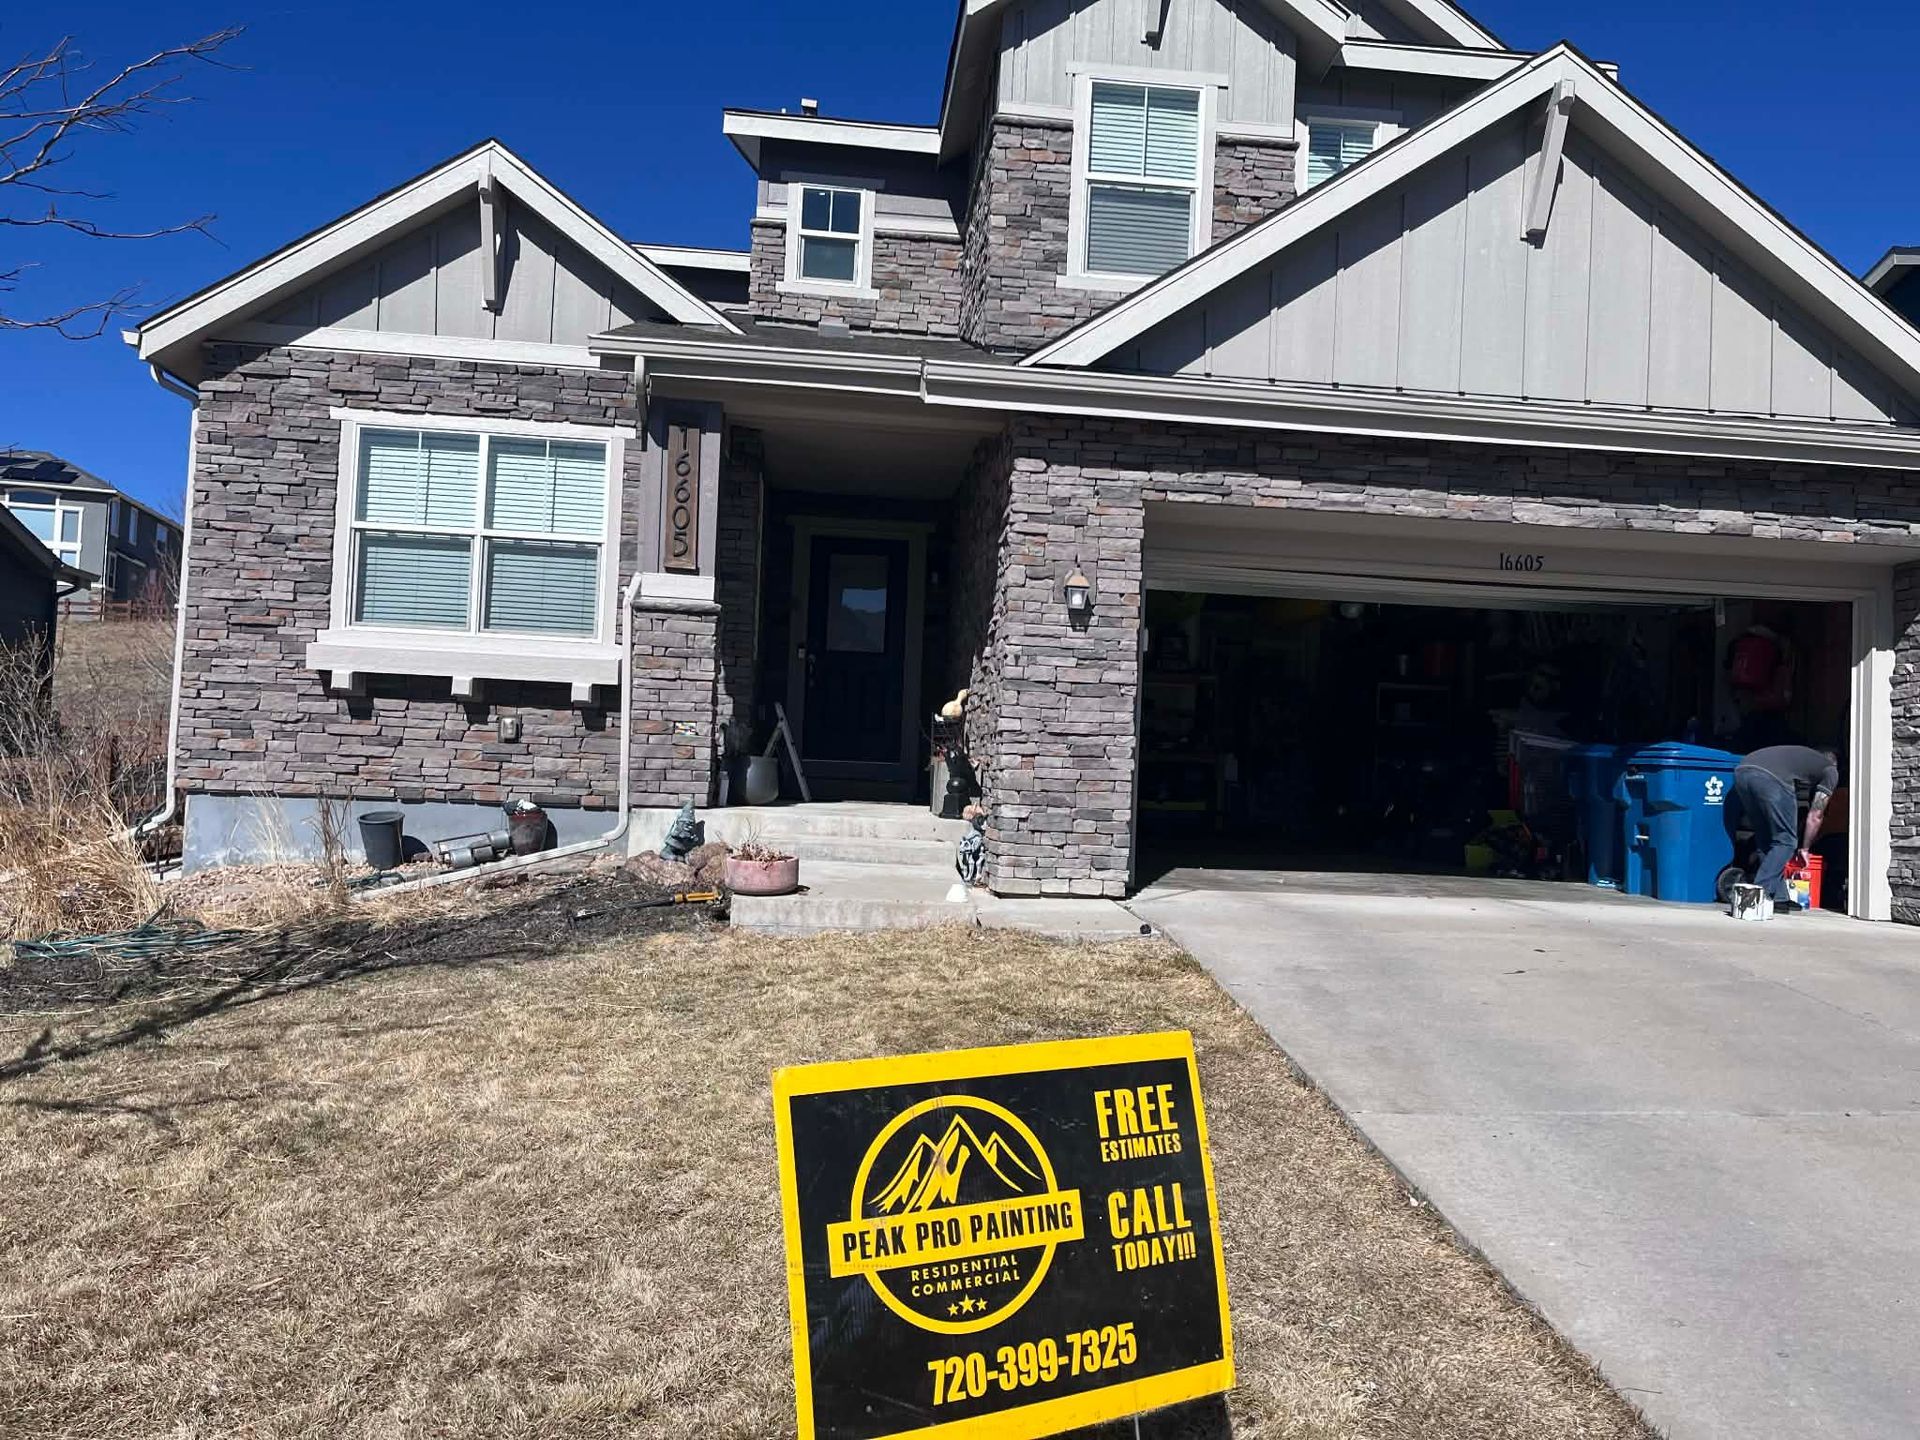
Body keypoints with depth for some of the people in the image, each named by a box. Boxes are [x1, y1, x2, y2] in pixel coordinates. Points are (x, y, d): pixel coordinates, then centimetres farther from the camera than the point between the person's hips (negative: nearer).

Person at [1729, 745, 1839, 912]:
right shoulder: (1831, 770, 26)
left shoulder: (1803, 756, 42)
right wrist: (1804, 849, 36)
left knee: (1765, 840, 18)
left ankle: (1778, 897, 19)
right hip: (1771, 777, -6)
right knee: (1785, 841, 8)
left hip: (1742, 771, 6)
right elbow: (1815, 816, 25)